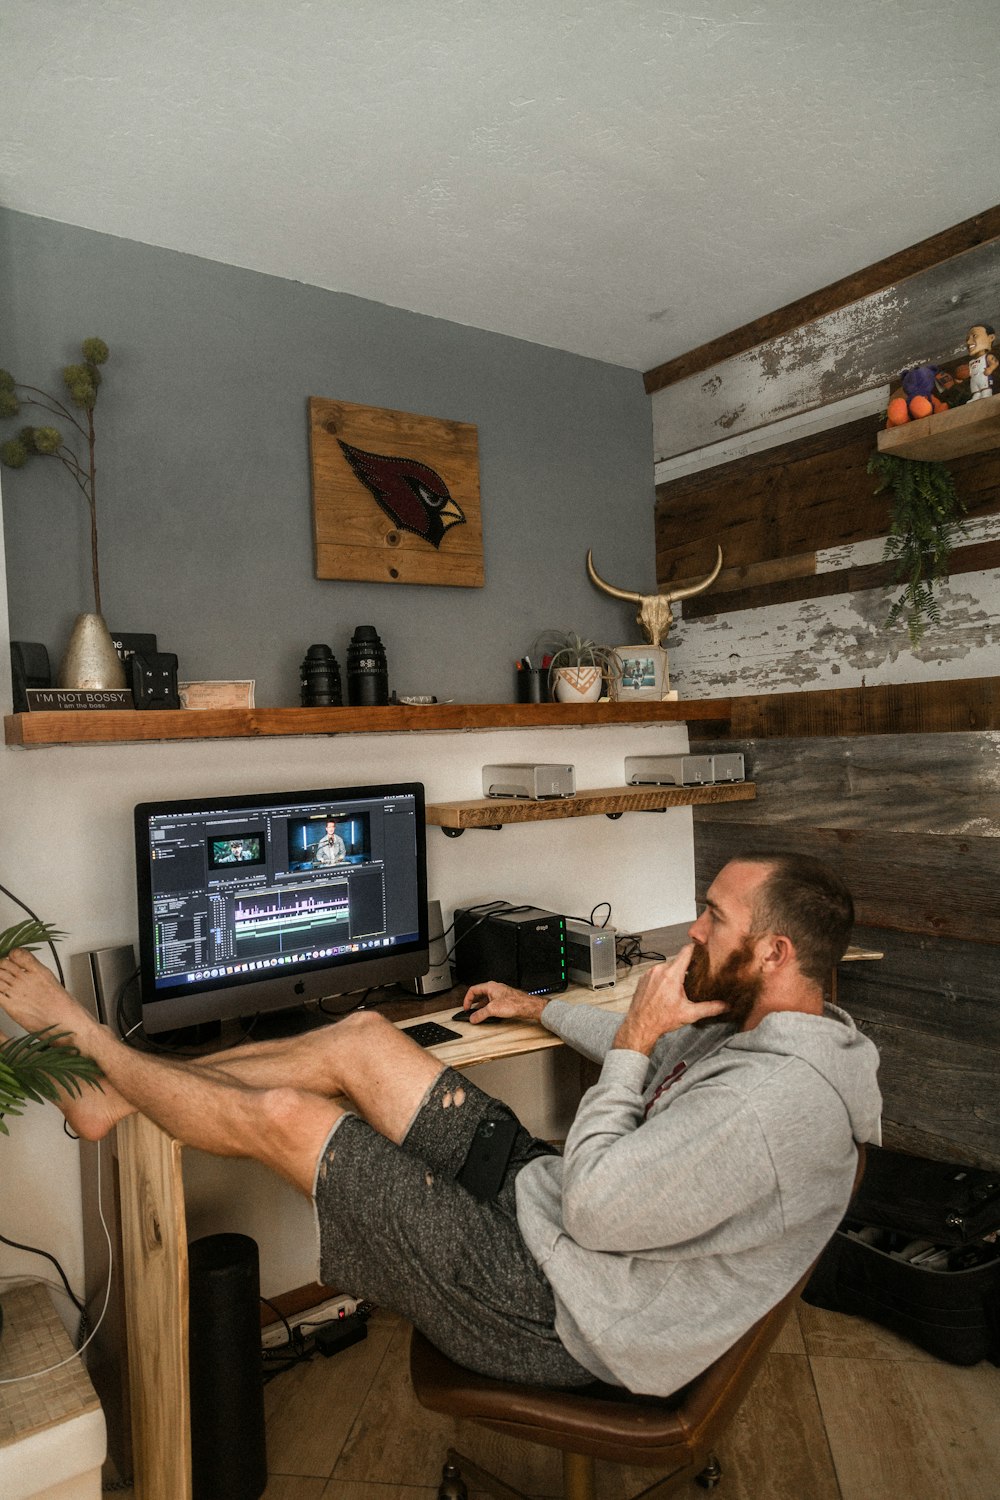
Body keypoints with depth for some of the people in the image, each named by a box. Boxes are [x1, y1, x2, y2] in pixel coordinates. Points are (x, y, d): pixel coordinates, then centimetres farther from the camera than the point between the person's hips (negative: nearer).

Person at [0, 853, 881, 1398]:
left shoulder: (774, 1101, -29)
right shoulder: (763, 1029, 2)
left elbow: (592, 1210, -27)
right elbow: (667, 1060, 22)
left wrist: (631, 1043, -20)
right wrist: (540, 1007, 29)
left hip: (544, 1309, -9)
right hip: (533, 1187, 9)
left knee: (280, 1113, -9)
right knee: (361, 1036, 2)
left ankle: (86, 1046, 18)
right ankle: (113, 1095, 16)